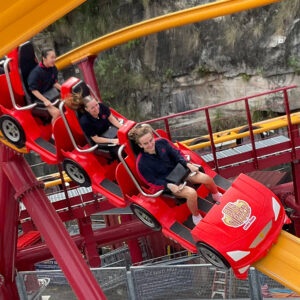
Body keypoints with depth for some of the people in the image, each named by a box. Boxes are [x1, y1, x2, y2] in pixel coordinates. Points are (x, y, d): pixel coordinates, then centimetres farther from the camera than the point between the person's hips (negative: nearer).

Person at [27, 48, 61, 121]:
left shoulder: (53, 68, 0)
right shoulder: (36, 72, -22)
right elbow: (33, 90, -21)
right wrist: (45, 100, -27)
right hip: (39, 97, -8)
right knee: (56, 112, -28)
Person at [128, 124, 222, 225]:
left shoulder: (162, 142, -8)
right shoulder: (142, 164, -20)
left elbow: (176, 154, 3)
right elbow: (152, 182, -12)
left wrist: (188, 164, -10)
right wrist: (168, 185, -24)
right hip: (166, 184, -5)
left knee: (206, 178, -12)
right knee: (191, 193, -30)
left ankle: (217, 197, 18)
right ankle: (196, 217, -4)